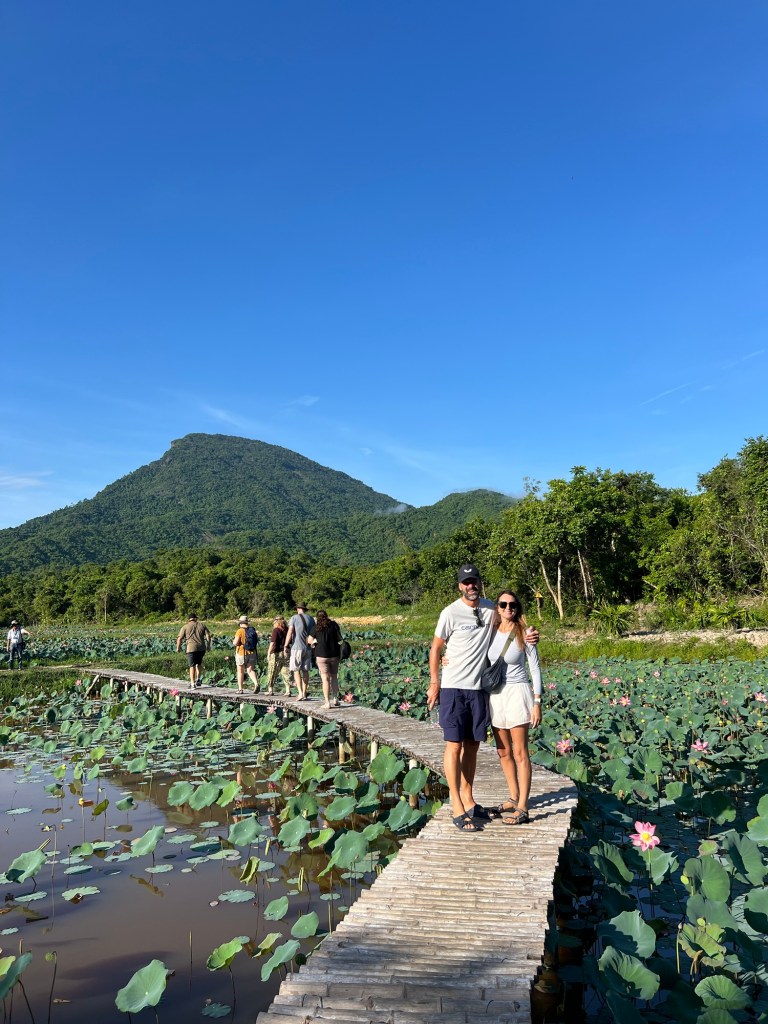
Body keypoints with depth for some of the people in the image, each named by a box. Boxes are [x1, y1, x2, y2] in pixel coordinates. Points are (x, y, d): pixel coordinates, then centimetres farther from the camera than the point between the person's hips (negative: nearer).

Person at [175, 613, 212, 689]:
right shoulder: (202, 625, 11)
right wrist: (208, 645, 12)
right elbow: (208, 635, 4)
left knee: (192, 666, 2)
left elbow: (179, 638, -1)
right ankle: (198, 679, 16)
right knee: (198, 663, 22)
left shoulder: (185, 627, 5)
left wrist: (178, 648, 12)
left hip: (191, 648, -3)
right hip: (201, 648, 3)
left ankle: (192, 683, -2)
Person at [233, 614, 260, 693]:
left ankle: (240, 689, 16)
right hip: (252, 653, 4)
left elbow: (235, 643, -19)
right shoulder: (253, 630, 4)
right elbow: (256, 640, 13)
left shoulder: (240, 631, -14)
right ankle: (256, 684, -19)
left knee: (240, 671, 11)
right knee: (250, 670, 4)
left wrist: (234, 641, 3)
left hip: (242, 653, -4)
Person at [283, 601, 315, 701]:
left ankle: (300, 693, -10)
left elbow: (290, 633, -11)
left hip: (297, 647, -4)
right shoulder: (311, 619, 8)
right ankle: (304, 694, 11)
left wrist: (286, 646, -6)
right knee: (305, 671, 9)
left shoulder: (294, 618, -5)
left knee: (296, 670, 1)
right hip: (308, 648, 4)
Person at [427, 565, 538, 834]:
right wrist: (434, 683, -4)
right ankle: (457, 809, 4)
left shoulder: (490, 609, 3)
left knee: (472, 745, 14)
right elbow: (435, 648, -2)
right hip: (454, 688, -5)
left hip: (479, 687, 5)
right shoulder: (451, 613, -9)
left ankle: (468, 800, 27)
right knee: (454, 745, -2)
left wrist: (527, 637, -3)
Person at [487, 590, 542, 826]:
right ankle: (514, 798, 30)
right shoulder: (490, 632, 3)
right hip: (495, 694, 5)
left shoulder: (524, 634, -7)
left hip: (517, 693, -5)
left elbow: (535, 669, -3)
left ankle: (522, 808, 5)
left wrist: (537, 703, -7)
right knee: (503, 752, 14)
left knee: (519, 753, -2)